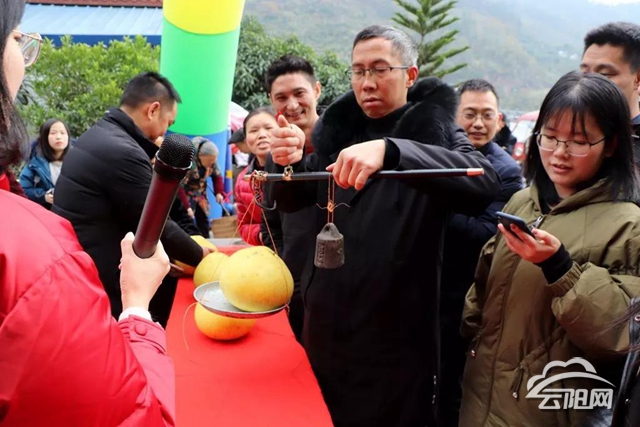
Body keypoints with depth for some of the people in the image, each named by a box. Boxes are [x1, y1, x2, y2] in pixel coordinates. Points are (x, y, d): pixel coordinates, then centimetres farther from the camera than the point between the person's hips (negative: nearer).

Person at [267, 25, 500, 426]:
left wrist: (389, 150, -41)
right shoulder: (338, 129, 4)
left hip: (397, 340, -4)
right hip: (325, 328, 4)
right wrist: (289, 163, -19)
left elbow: (484, 182, -27)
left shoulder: (437, 132, -7)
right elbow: (289, 200, 4)